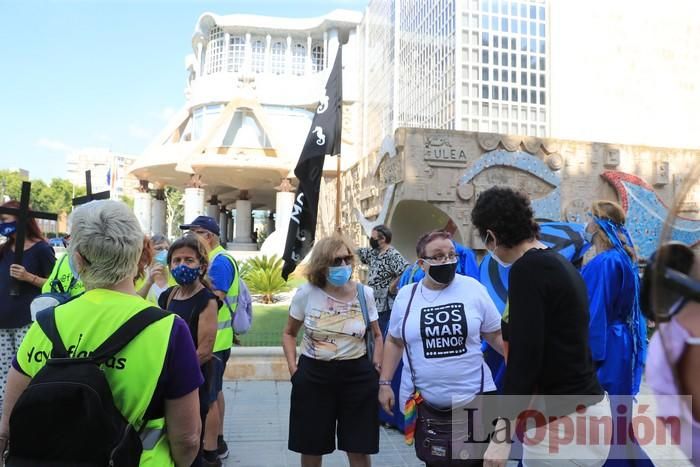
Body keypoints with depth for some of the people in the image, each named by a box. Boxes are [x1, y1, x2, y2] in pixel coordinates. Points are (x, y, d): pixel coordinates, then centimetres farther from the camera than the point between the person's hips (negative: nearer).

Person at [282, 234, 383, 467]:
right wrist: (293, 367, -4)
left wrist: (376, 367, -1)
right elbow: (289, 333, 7)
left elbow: (377, 335, 10)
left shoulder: (364, 293, -3)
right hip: (313, 375, 0)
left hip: (358, 375, 1)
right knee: (311, 448, 14)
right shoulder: (306, 293, -7)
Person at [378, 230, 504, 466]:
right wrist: (384, 383, 6)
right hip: (421, 402, 1)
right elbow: (394, 341, 10)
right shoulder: (406, 295, 0)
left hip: (473, 398, -1)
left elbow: (496, 335, 3)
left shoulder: (472, 288, -4)